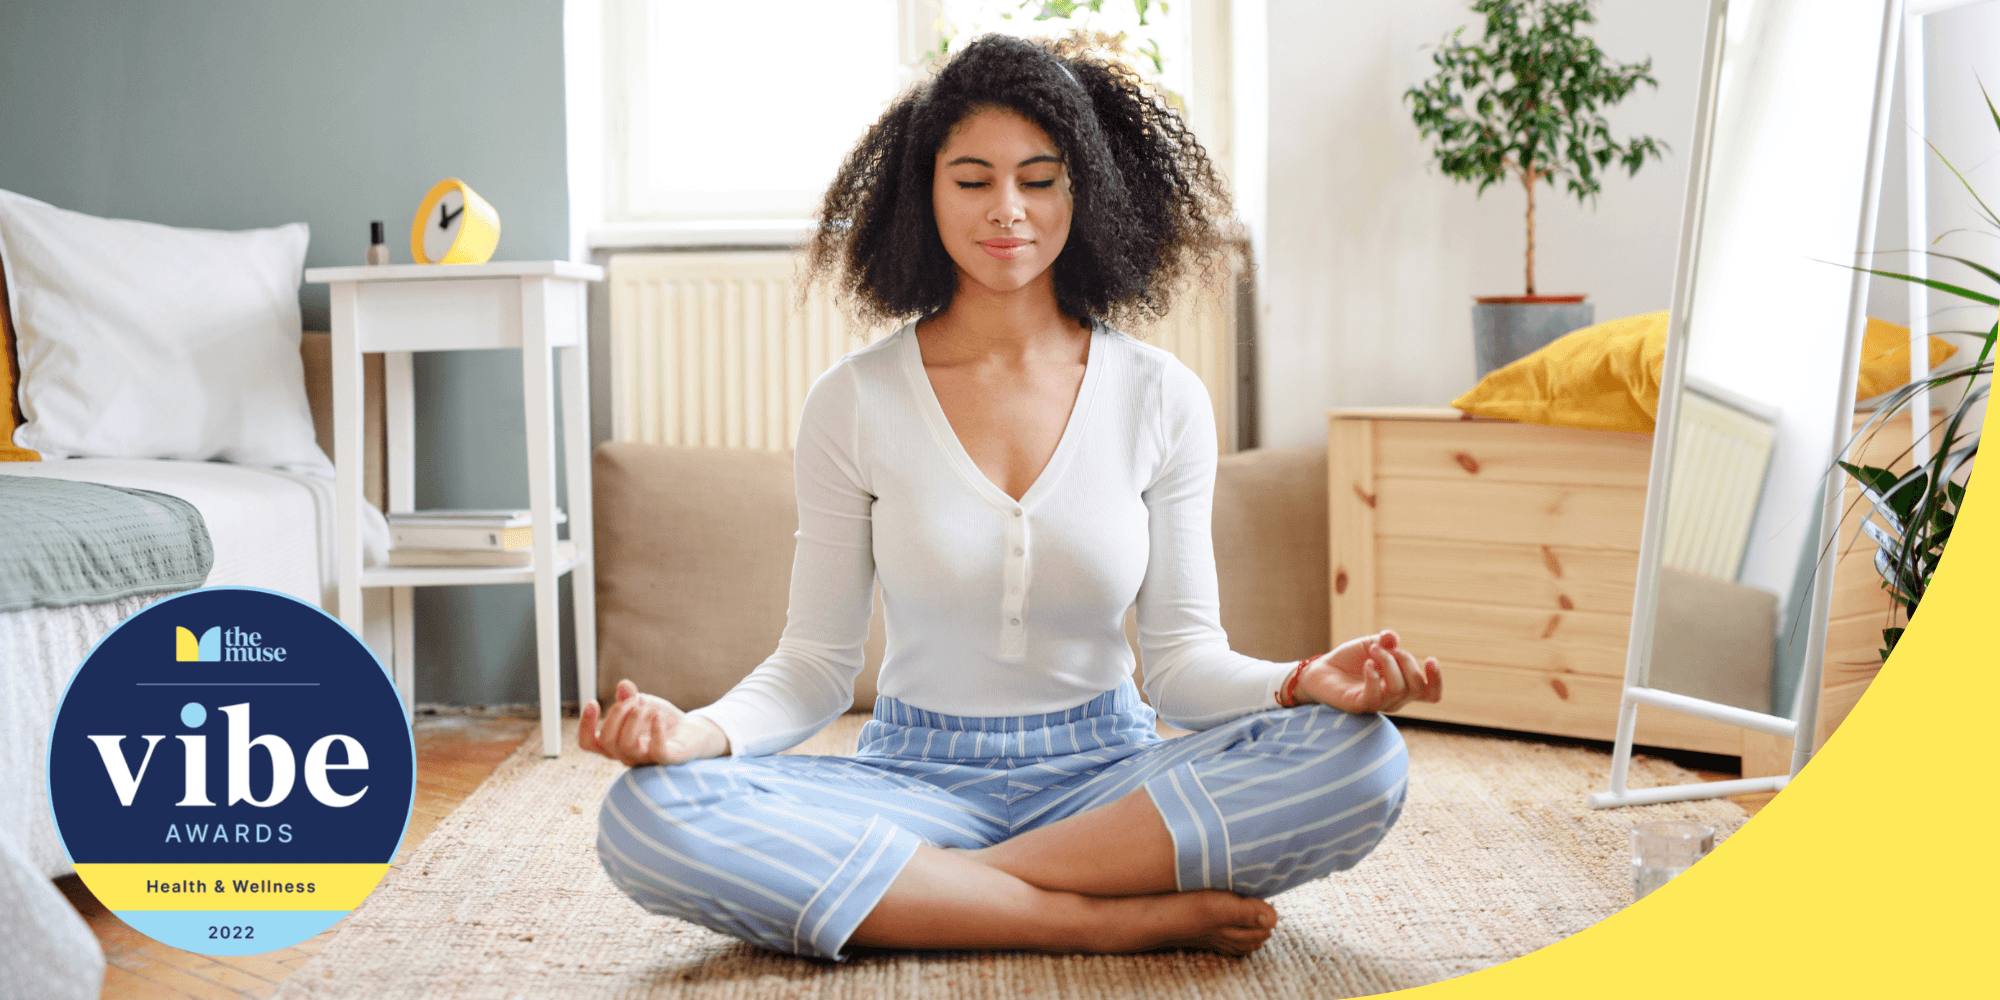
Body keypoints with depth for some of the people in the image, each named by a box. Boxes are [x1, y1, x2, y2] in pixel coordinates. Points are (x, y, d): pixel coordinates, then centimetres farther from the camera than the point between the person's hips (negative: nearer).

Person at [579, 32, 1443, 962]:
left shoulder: (1162, 399, 2)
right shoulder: (852, 403, 0)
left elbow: (1180, 658, 2)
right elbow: (814, 664, 1)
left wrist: (1301, 680, -20)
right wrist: (697, 730, -21)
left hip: (1106, 778, 0)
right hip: (913, 775, 0)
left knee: (1360, 757, -27)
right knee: (645, 816, -29)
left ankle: (921, 892, -23)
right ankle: (1121, 918, -24)